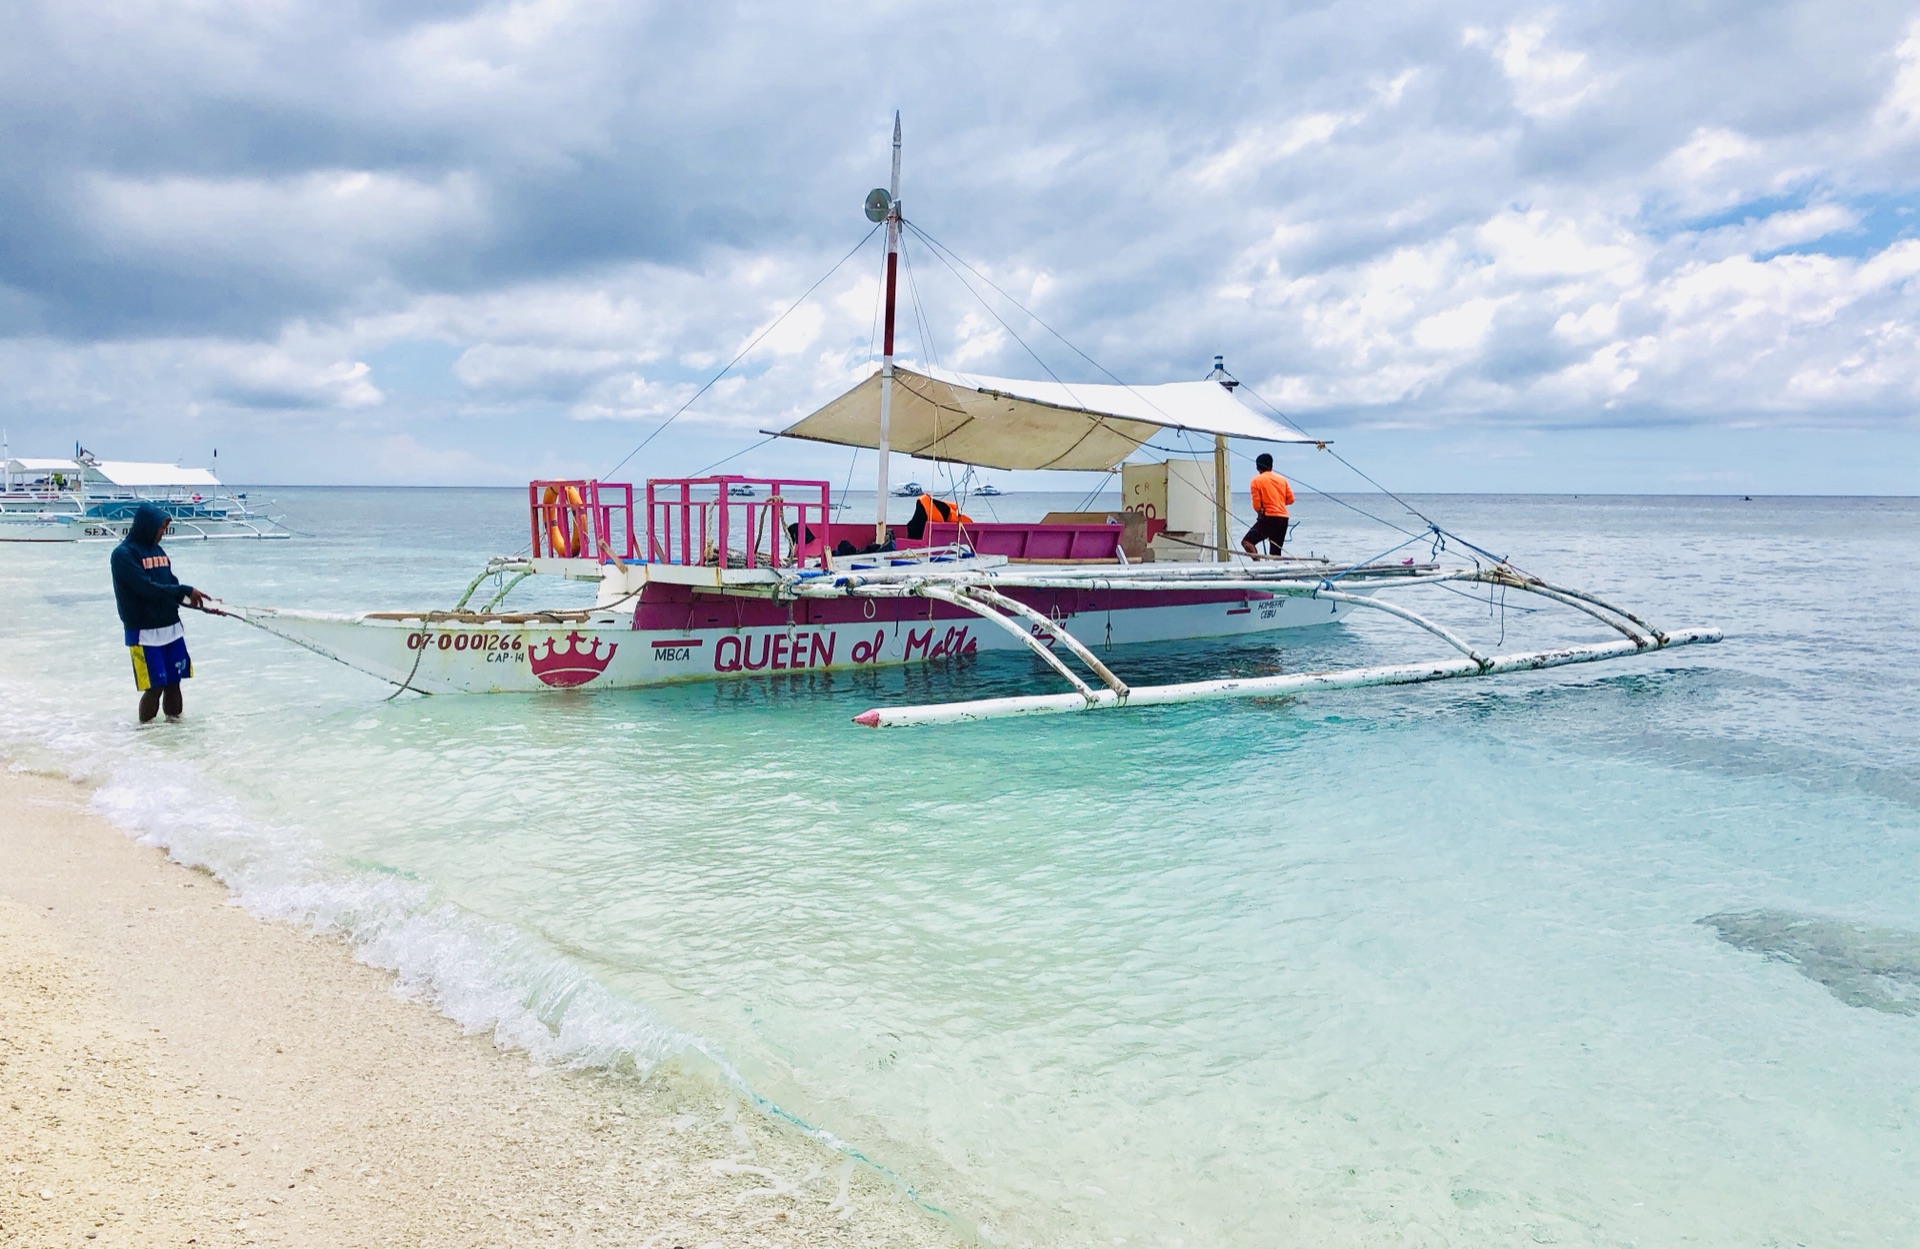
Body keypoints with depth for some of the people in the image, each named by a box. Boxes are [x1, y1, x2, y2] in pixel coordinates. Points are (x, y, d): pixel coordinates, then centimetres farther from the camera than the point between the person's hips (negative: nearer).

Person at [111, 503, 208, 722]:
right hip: (145, 632, -6)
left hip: (172, 627, 6)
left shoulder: (157, 550, 11)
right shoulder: (124, 554, -11)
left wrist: (190, 597, -5)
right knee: (154, 686, -3)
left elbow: (172, 585, 11)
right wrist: (185, 591, -17)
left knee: (173, 682, 10)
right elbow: (147, 588, -20)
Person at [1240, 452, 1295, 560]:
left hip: (1269, 517, -6)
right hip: (1283, 518, 6)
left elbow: (1256, 504, -6)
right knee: (1276, 551, 11)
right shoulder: (1282, 479, 14)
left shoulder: (1256, 480, -1)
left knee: (1246, 541, -10)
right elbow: (1290, 499, 13)